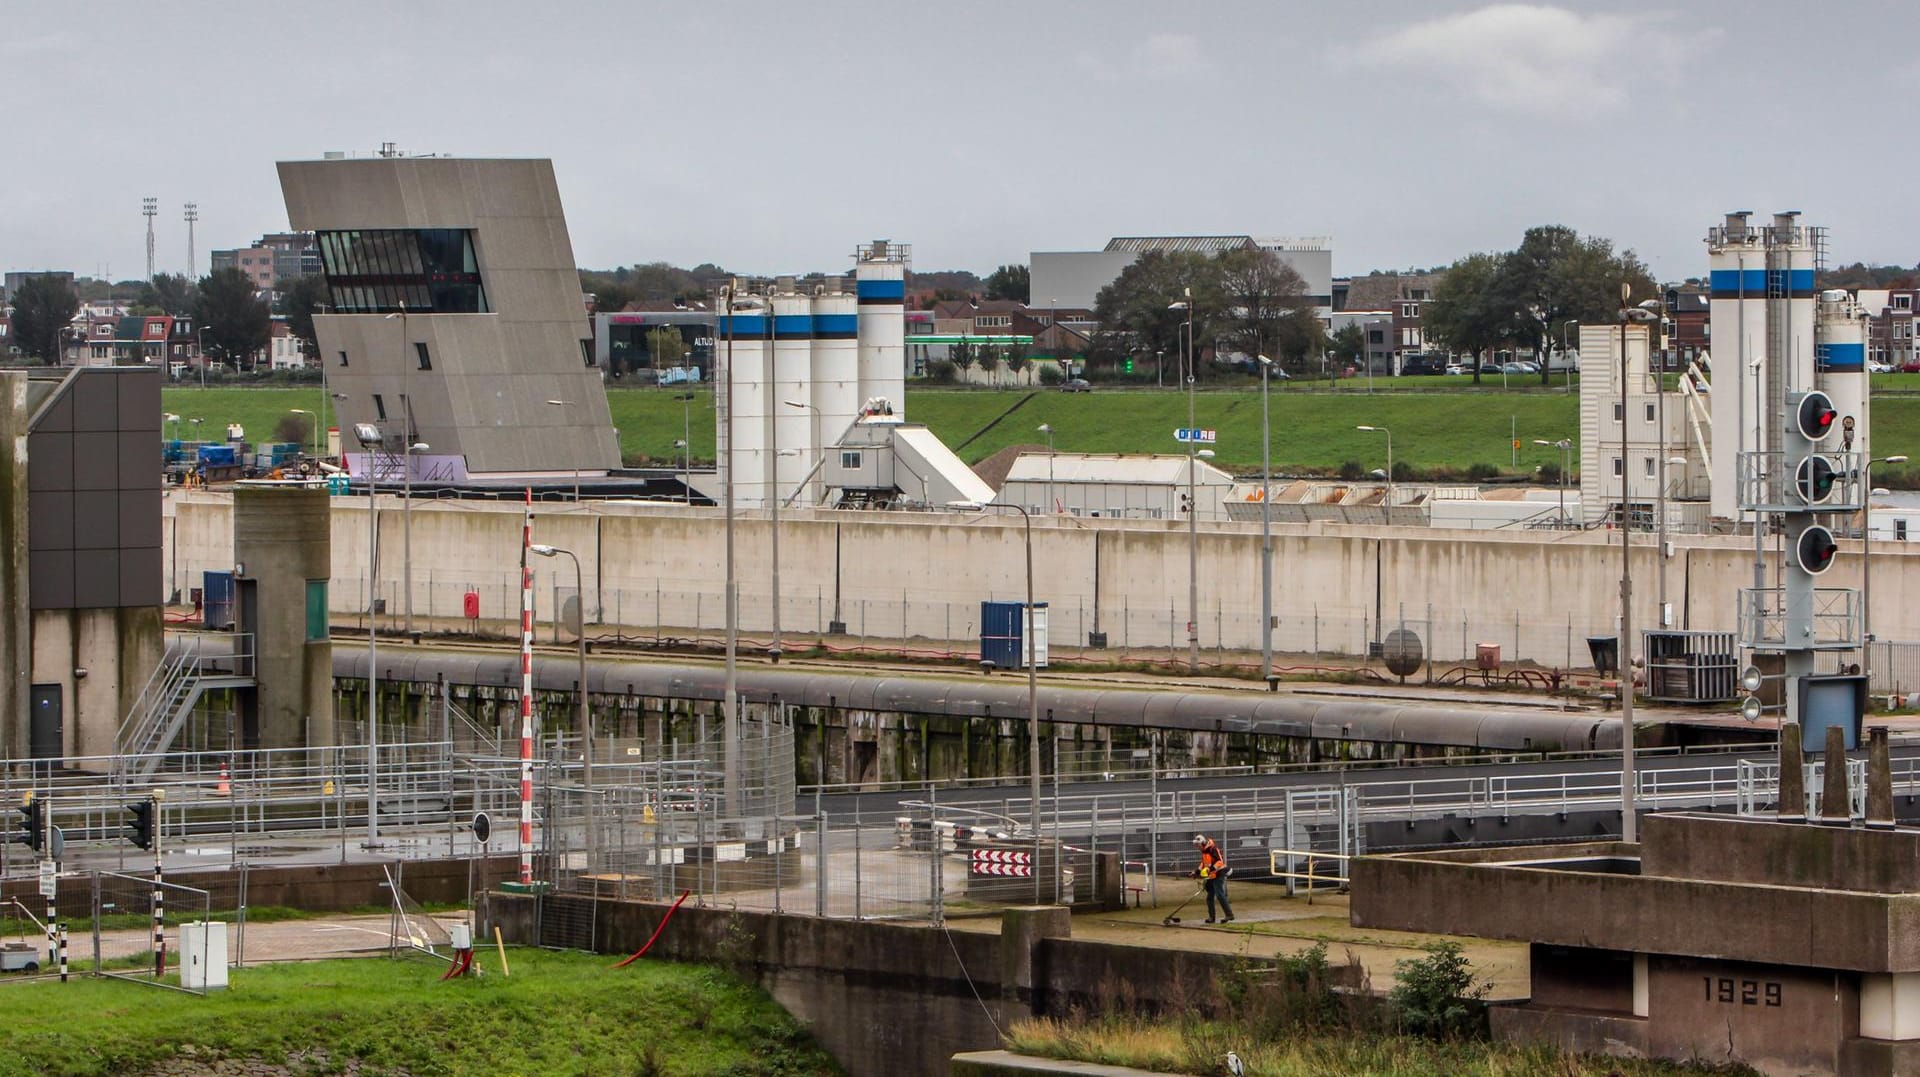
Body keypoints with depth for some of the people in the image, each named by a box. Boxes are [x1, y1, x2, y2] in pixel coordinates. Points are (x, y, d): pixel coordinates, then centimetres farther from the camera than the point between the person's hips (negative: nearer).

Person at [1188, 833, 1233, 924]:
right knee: (1210, 897, 10)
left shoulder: (1213, 849, -16)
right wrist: (1196, 872, 20)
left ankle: (1229, 915, -14)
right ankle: (1211, 917, 18)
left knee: (1219, 895, -16)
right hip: (1211, 877, 10)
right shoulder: (1203, 851, 15)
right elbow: (1203, 864, 26)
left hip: (1218, 875, -10)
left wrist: (1212, 868, -33)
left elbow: (1220, 861, -24)